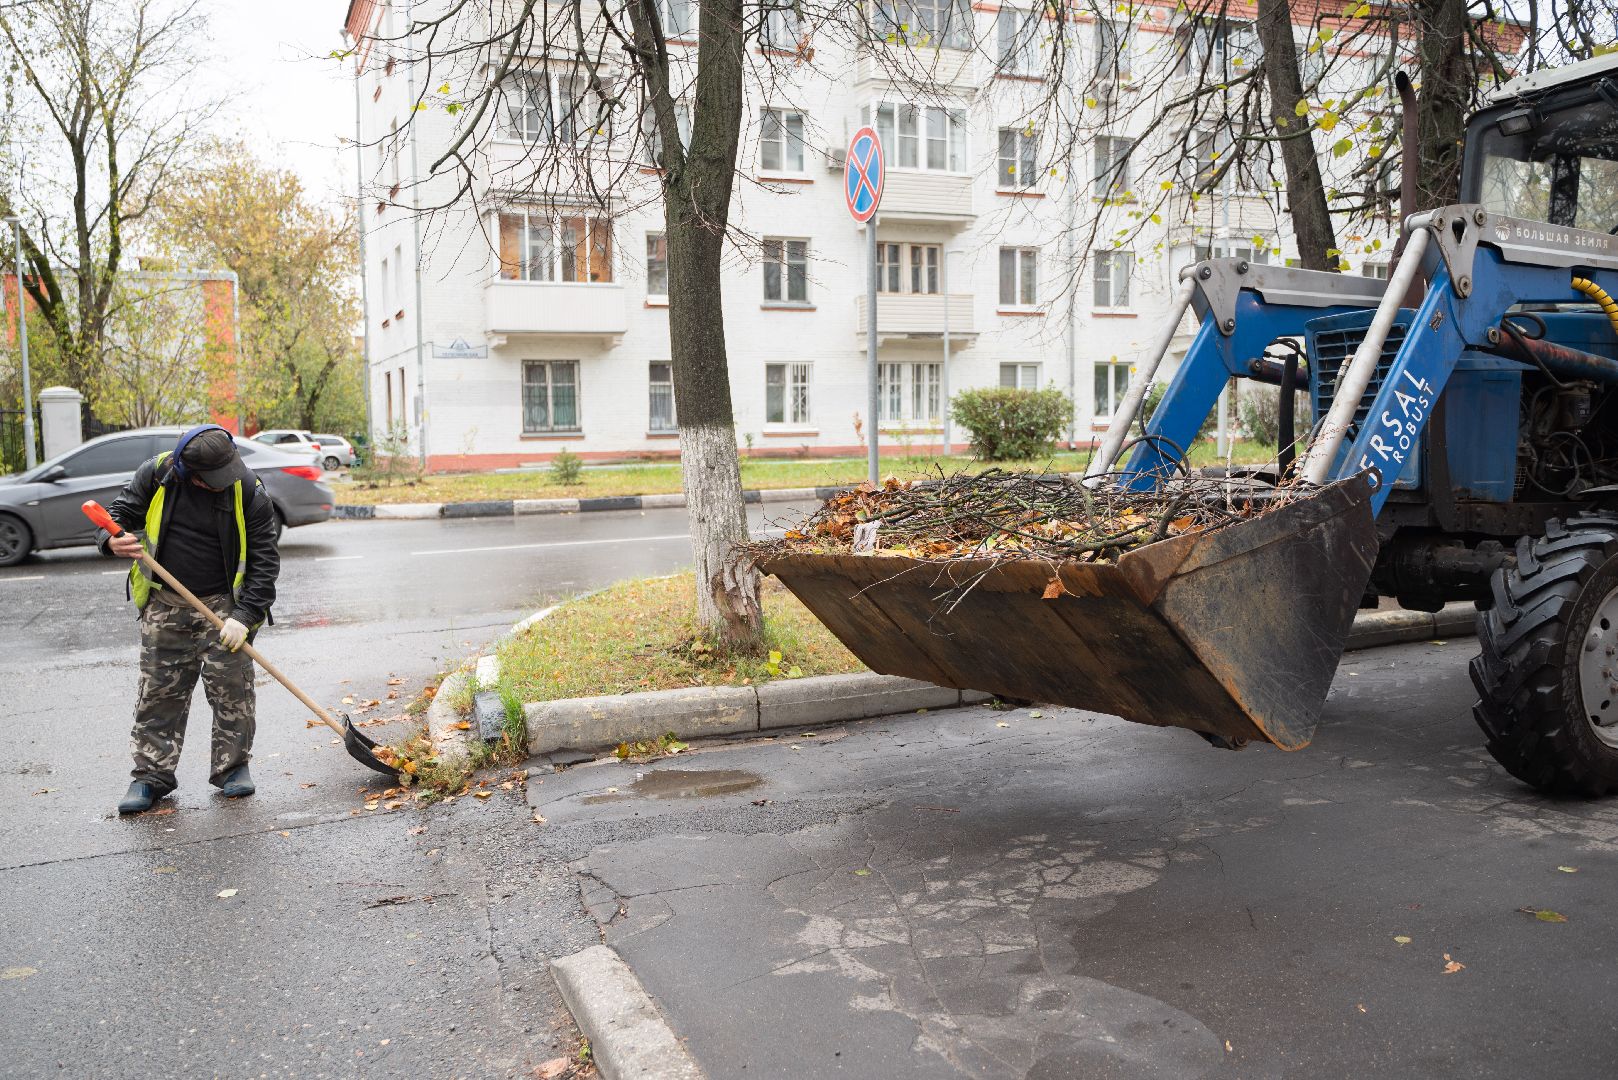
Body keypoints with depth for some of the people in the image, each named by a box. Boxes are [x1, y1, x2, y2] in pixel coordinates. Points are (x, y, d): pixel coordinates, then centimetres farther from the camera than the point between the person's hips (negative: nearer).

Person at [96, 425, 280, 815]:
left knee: (231, 688, -1)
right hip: (164, 603, 2)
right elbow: (120, 511, 5)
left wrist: (245, 615, -20)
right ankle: (152, 775, 15)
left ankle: (232, 767, 15)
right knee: (159, 691, 5)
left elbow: (265, 562, -11)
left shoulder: (249, 493, -13)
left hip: (223, 604, -2)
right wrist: (113, 540, -19)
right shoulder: (158, 474, -7)